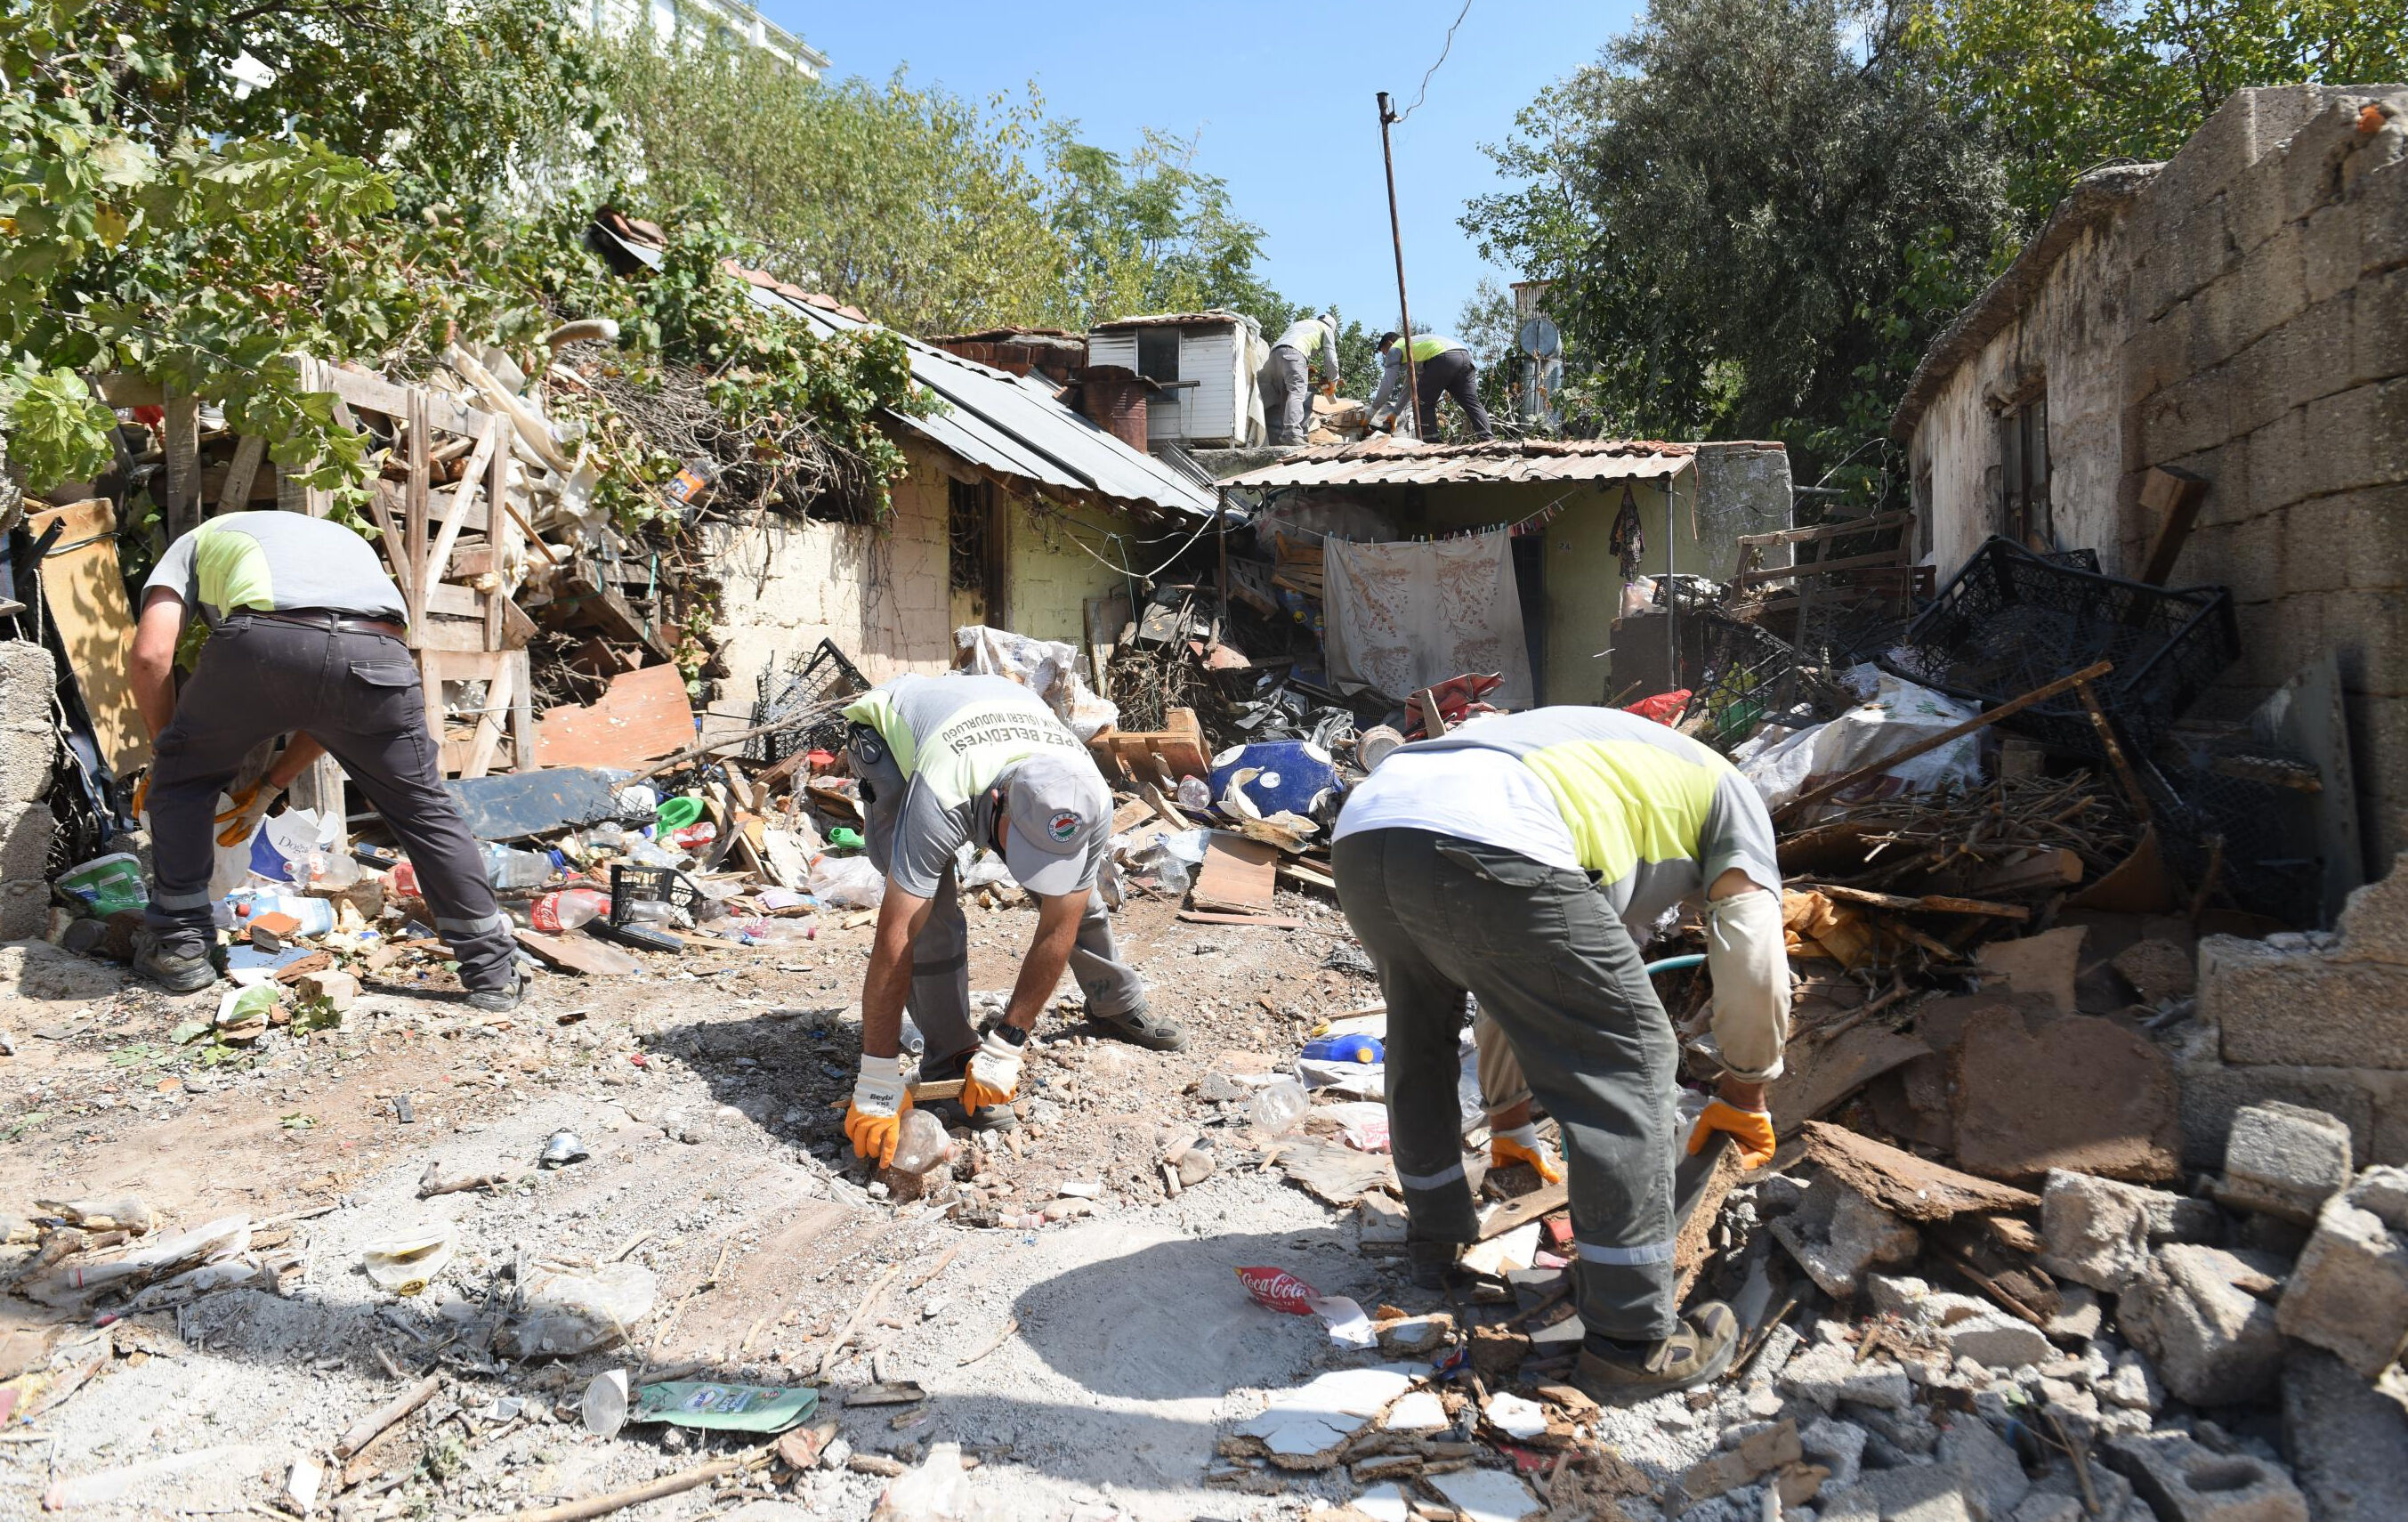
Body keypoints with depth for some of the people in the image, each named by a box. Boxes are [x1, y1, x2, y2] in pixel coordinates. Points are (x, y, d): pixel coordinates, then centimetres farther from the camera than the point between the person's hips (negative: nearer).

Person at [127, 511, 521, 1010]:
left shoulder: (195, 542, 36)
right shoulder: (346, 540, 45)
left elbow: (150, 655, 17)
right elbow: (332, 708, 40)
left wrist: (164, 750, 32)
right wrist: (269, 790, 46)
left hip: (263, 645, -2)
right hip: (378, 651, 3)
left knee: (183, 774, 26)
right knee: (422, 805, 20)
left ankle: (180, 946, 28)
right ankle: (493, 972, 21)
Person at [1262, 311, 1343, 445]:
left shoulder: (1299, 323, 42)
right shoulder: (1327, 329, 23)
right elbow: (1331, 358, 17)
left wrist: (1305, 367, 37)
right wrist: (1332, 382, 28)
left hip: (1275, 350, 6)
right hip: (1294, 352, -6)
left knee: (1284, 395, 5)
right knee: (1297, 391, -17)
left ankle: (1278, 437, -7)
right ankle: (1292, 433, -36)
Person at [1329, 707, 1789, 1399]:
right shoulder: (1729, 794, 29)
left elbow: (1515, 986, 45)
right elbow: (1754, 968, 22)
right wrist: (1745, 1096, 39)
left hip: (1360, 830, 8)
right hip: (1482, 848, -7)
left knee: (1420, 1030, 33)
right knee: (1627, 1059, 8)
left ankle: (1435, 1237, 50)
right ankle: (1631, 1343, 15)